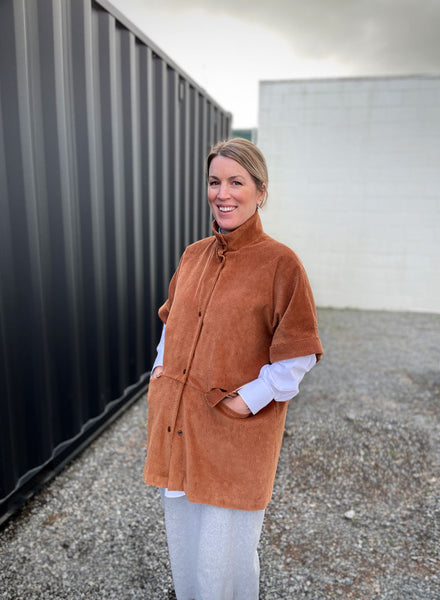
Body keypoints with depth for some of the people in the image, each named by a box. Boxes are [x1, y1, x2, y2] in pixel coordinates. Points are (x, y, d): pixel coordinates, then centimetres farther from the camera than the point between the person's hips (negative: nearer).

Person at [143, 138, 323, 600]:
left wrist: (248, 400, -14)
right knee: (181, 541, 24)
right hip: (175, 420, 6)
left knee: (222, 556, 9)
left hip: (235, 433, -5)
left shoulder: (280, 262, -12)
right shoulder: (193, 255, 5)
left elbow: (297, 354, -10)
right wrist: (161, 369, 7)